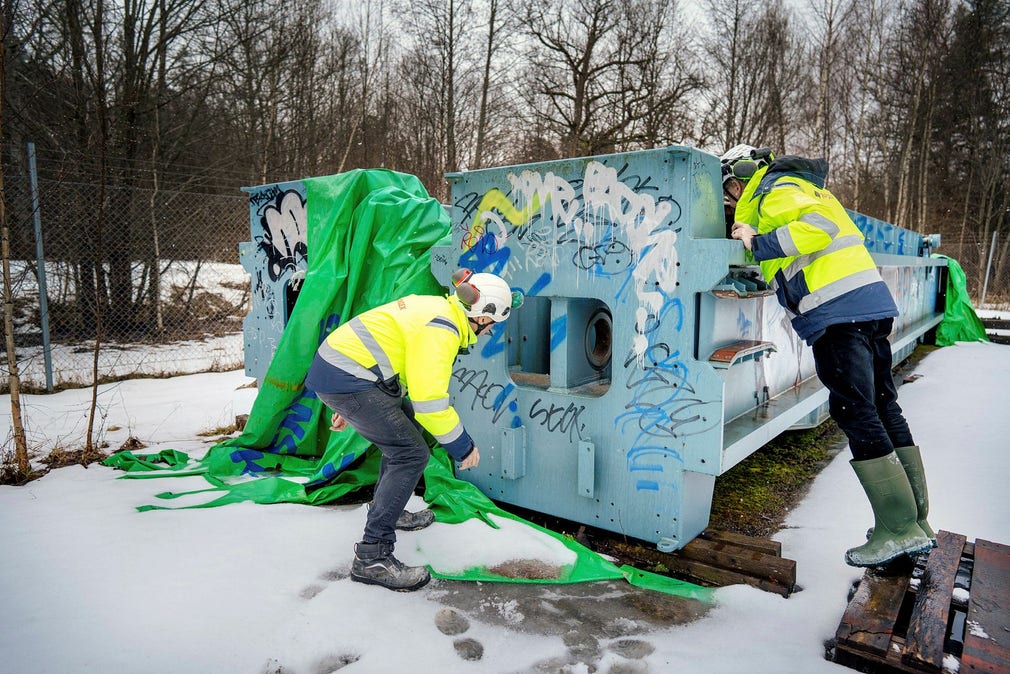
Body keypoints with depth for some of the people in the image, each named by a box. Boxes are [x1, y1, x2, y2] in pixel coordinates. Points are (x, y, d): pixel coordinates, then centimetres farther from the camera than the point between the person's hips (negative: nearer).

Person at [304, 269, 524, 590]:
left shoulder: (435, 307, 14)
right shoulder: (441, 329, -17)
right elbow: (429, 398, -24)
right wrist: (463, 446, -10)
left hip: (336, 360, 11)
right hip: (346, 379, -11)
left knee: (408, 425, 23)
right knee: (411, 454, -12)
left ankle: (386, 510, 35)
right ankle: (371, 557, -8)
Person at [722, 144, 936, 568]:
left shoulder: (774, 191, -1)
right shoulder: (799, 188, 29)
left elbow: (818, 225, -19)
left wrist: (760, 244, -12)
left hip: (839, 310, -10)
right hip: (871, 302, 10)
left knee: (856, 413, -9)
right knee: (882, 407, 10)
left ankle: (898, 529, -5)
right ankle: (915, 523, 16)